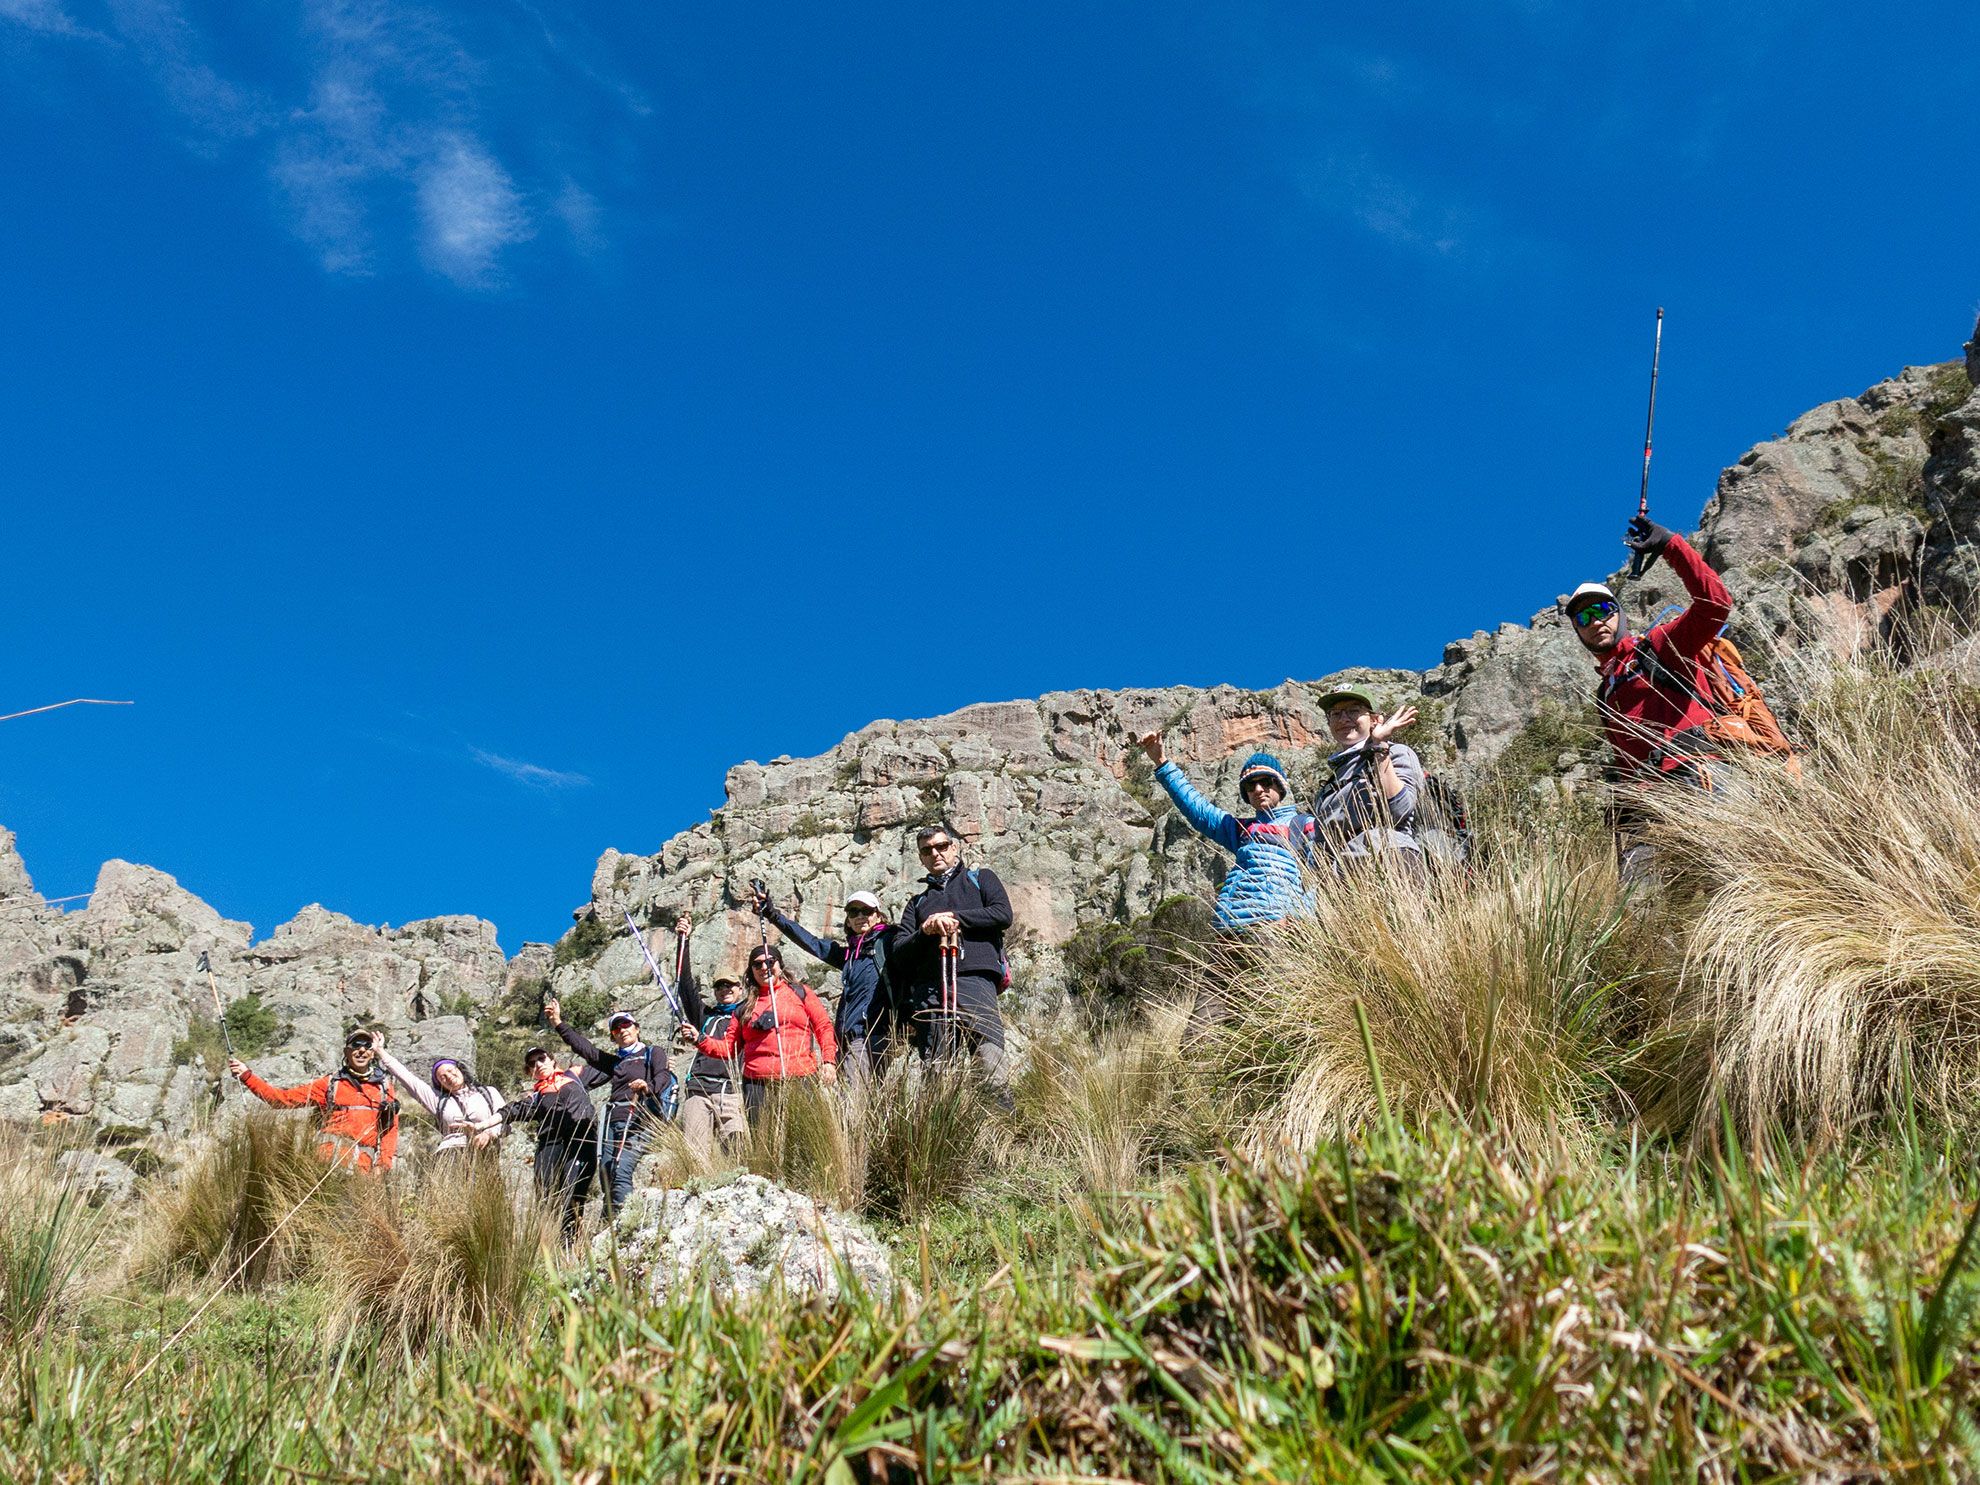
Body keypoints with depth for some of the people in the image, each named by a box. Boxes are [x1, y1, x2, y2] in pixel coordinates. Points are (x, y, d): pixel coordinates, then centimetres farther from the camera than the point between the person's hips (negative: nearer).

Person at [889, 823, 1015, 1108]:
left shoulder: (980, 878, 22)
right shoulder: (918, 902, 29)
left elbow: (1003, 915, 3)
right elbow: (898, 953, 17)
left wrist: (954, 917, 1)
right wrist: (924, 931, -3)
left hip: (974, 981, -3)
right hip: (928, 991, 4)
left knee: (993, 1070, -18)